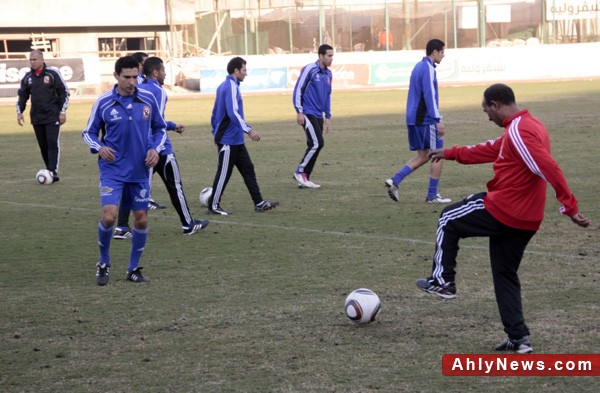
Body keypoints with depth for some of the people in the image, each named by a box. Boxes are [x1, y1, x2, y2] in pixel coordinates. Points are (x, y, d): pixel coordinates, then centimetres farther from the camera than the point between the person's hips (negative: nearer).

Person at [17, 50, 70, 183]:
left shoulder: (53, 73, -6)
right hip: (36, 117, 5)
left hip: (52, 116, -5)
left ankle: (53, 172, -13)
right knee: (43, 145, 6)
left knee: (53, 143, -11)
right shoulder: (27, 77, 8)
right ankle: (50, 171, 13)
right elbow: (22, 95, 17)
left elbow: (64, 92, -3)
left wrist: (62, 112, -8)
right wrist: (19, 111, 6)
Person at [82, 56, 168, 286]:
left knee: (141, 219, 6)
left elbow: (160, 128, 13)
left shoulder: (148, 99, 0)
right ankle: (104, 263, 7)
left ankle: (133, 269, 23)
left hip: (140, 171, 3)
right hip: (112, 170, -3)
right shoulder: (103, 102, -5)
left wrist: (156, 148, -4)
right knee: (109, 216, -17)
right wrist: (99, 147, -15)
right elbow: (88, 132, 5)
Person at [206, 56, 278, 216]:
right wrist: (249, 130, -30)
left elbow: (215, 114, 20)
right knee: (224, 173, -2)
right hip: (229, 140, -10)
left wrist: (216, 134, 24)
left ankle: (259, 203, 10)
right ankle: (213, 206, 7)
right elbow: (233, 113, -27)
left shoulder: (224, 86, 14)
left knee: (248, 169, 9)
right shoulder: (231, 87, -17)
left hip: (236, 140, 10)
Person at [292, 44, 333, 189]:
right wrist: (299, 112, -13)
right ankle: (299, 172, -1)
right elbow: (298, 89, -9)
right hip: (308, 114, -7)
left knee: (314, 146, 5)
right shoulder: (309, 69, -10)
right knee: (317, 143, -15)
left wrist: (328, 117, 19)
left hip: (319, 116, 7)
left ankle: (304, 179, 11)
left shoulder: (328, 74, 12)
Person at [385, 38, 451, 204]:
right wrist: (438, 120, -21)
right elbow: (430, 96, -20)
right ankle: (432, 195, 4)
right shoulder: (428, 68, -13)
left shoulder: (418, 66, 16)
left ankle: (394, 181, 0)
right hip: (426, 120, -9)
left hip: (413, 119, 9)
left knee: (422, 156, 13)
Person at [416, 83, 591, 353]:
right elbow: (492, 149, 28)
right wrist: (451, 153, 34)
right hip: (527, 220, 9)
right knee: (505, 275, 15)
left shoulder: (518, 131, -18)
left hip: (502, 209, -9)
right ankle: (519, 338, 9)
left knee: (448, 221, 14)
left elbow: (548, 169, -26)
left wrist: (569, 207, -28)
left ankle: (442, 281, 19)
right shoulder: (529, 126, 15)